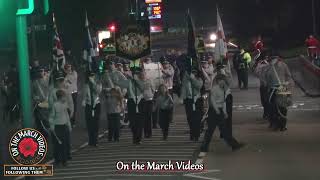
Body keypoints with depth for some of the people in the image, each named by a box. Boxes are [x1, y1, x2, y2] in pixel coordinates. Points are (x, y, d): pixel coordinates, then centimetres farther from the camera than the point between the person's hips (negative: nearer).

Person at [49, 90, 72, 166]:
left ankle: (64, 159, 17)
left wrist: (69, 125, 19)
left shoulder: (65, 104, 7)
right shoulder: (55, 105, -13)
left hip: (64, 125, 6)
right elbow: (51, 116, -9)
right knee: (58, 143, -1)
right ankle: (57, 159, 10)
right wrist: (52, 125, -13)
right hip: (57, 126, -6)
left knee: (65, 143, 6)